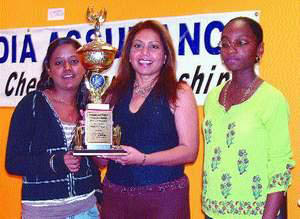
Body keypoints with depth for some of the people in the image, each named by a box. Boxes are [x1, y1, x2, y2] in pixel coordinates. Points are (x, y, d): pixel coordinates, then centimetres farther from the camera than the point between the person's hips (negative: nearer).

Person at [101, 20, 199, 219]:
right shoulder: (115, 93, 7)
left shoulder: (179, 93, -2)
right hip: (115, 194, 3)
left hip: (164, 197, -3)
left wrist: (143, 159, -20)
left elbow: (189, 151, -9)